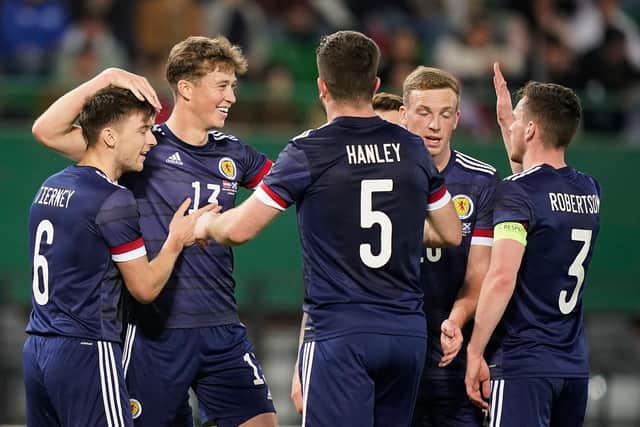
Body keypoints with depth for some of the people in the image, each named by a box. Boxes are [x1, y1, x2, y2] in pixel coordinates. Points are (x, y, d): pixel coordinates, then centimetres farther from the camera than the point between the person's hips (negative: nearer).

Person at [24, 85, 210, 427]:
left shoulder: (50, 187, 10)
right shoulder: (114, 200, -12)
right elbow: (145, 287, -8)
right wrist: (176, 241, 7)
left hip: (36, 349, 9)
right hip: (85, 351, -9)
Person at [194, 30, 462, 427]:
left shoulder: (309, 152, -8)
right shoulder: (412, 148, 7)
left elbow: (239, 230, -8)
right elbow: (451, 234, 17)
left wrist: (206, 225, 14)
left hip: (340, 333, -5)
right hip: (407, 331, 5)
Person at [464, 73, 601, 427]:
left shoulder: (517, 192, -12)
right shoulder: (588, 190, 12)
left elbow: (502, 278, -22)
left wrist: (475, 352, -16)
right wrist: (505, 101, 41)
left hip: (524, 367, -8)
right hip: (575, 367, 8)